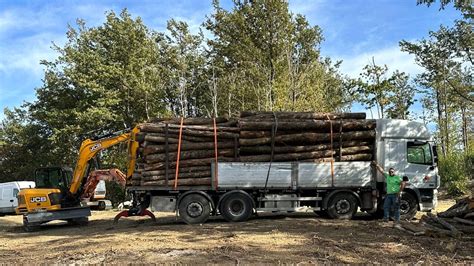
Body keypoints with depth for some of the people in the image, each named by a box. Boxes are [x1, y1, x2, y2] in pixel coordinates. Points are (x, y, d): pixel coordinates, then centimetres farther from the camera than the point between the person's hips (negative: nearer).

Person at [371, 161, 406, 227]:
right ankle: (385, 219, 15)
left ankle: (397, 222, -3)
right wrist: (376, 164, 17)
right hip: (388, 194, 6)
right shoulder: (387, 176, 14)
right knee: (386, 206, 5)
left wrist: (399, 192, -17)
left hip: (395, 195, -6)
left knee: (396, 208, -4)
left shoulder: (397, 177, -3)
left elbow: (403, 184, -12)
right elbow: (381, 170, 18)